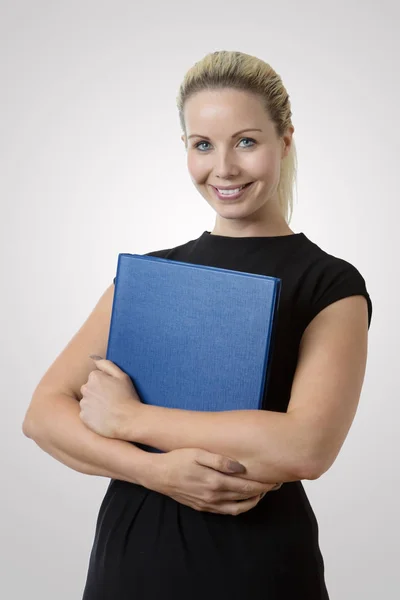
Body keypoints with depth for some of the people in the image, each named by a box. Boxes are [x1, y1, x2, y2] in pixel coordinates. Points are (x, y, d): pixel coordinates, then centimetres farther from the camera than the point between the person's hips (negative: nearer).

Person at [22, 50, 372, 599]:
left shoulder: (331, 285, -7)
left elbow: (308, 446, -22)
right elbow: (44, 412, -4)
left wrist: (128, 415, -15)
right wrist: (157, 470, -20)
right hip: (128, 553, 3)